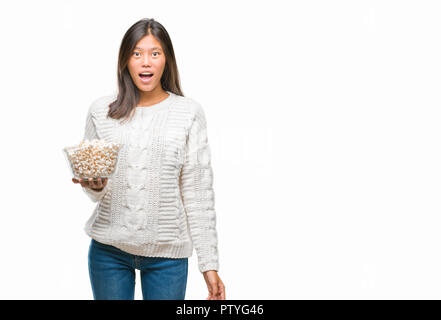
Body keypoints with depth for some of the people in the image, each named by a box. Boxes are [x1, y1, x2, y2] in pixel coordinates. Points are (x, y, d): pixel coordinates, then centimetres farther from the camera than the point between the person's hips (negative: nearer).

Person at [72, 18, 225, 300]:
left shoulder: (189, 113, -3)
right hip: (109, 249, 2)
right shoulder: (102, 110, 3)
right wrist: (95, 186, -14)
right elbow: (96, 190, 10)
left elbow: (199, 193, -3)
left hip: (167, 253, -1)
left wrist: (209, 263, -5)